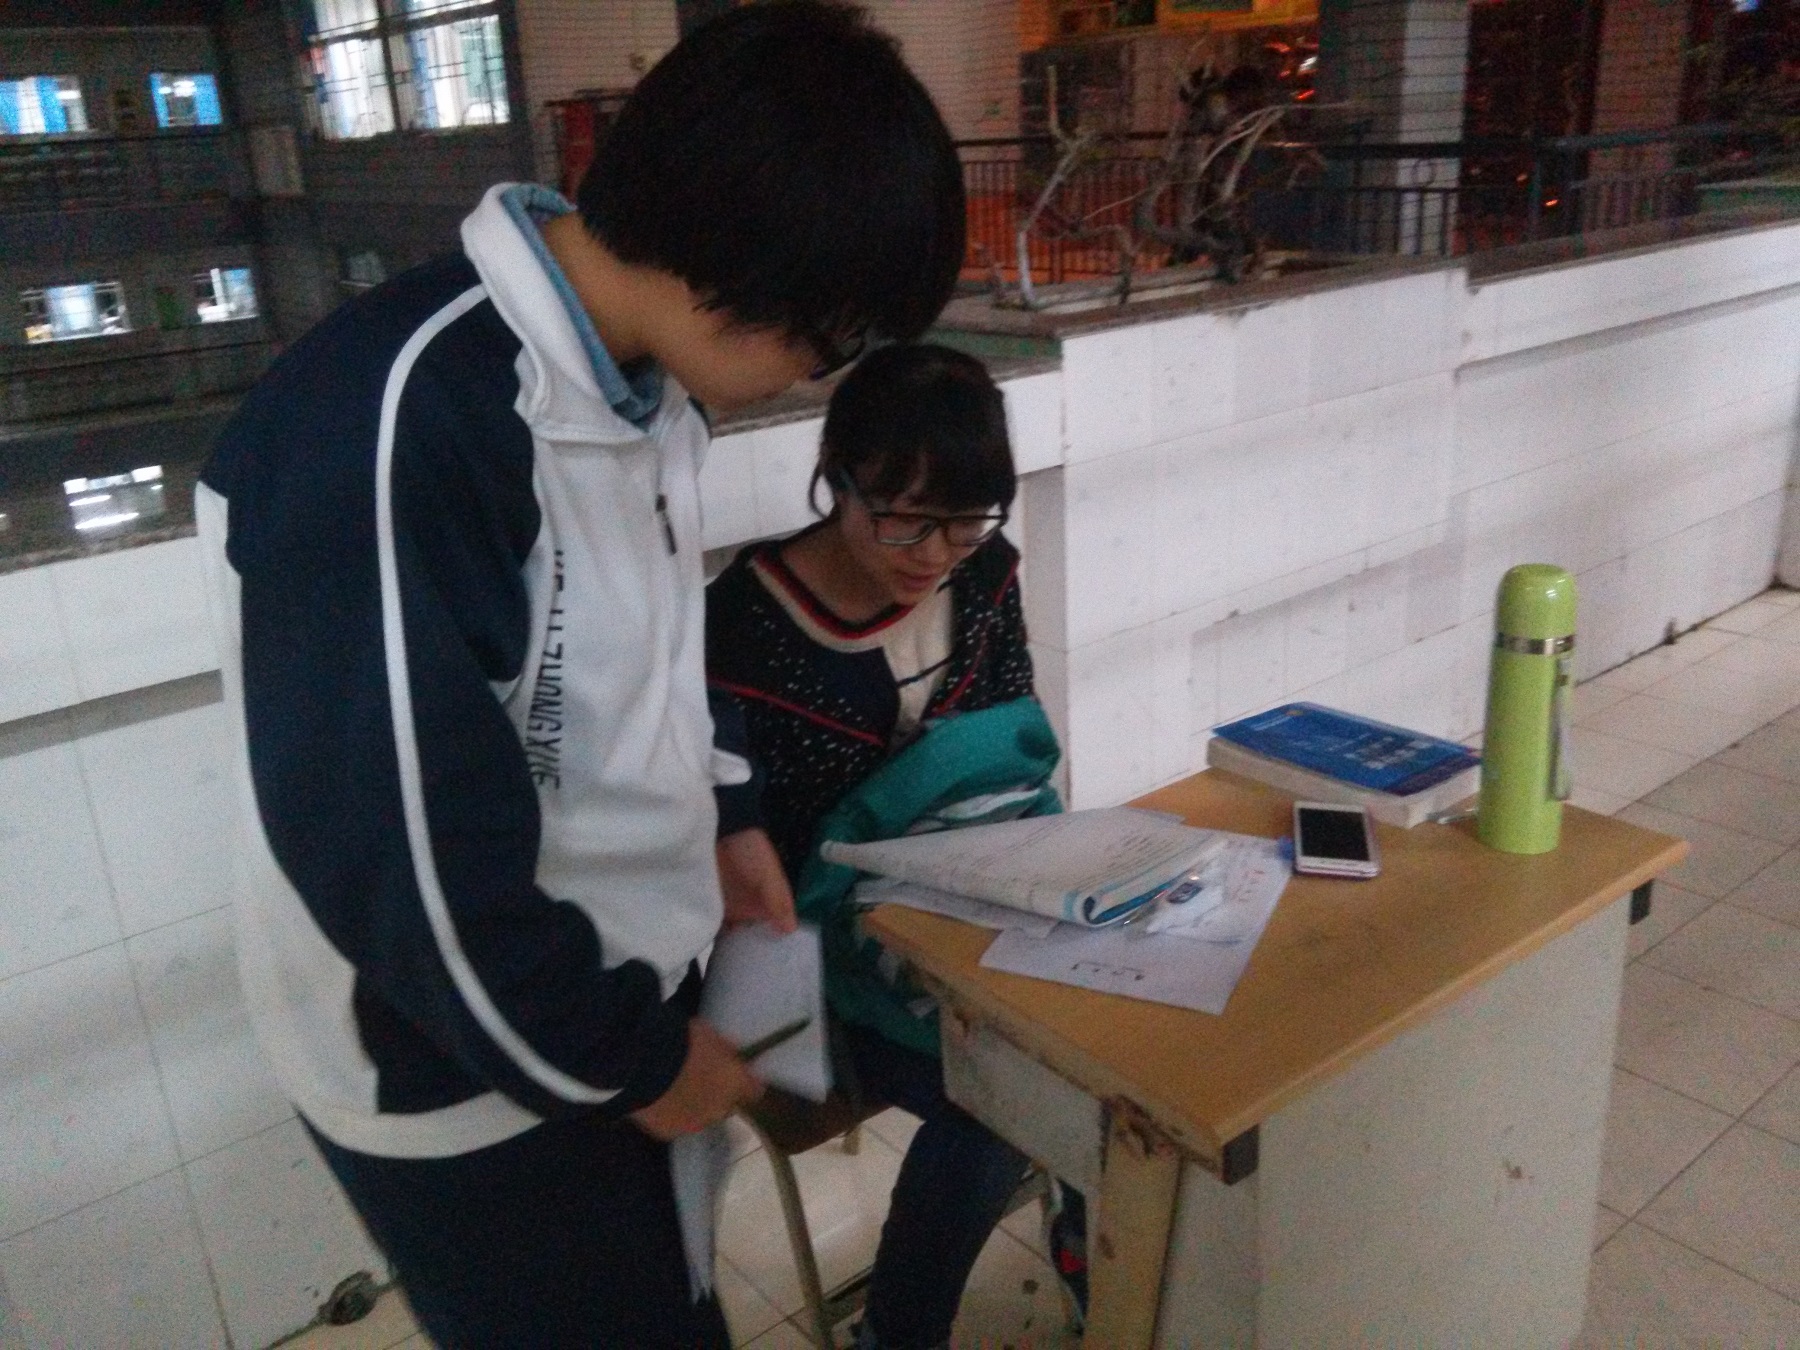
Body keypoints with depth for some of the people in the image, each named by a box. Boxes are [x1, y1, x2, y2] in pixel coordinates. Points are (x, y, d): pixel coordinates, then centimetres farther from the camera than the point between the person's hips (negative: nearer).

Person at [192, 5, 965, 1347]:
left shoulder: (637, 377, -3)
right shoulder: (390, 423, -30)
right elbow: (399, 845, -27)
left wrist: (694, 852, 7)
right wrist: (629, 1057, -15)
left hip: (611, 993, 7)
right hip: (474, 1075, -7)